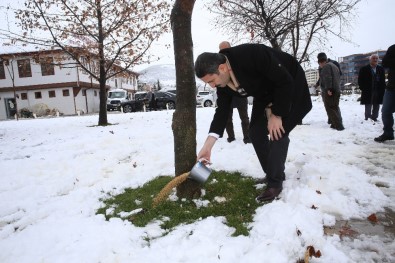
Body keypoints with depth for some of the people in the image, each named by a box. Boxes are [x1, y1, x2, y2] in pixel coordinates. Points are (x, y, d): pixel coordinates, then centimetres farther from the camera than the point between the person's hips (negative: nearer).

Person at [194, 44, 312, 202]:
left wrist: (276, 114, -24)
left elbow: (285, 81, -30)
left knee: (277, 133, -16)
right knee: (256, 133, 1)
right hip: (265, 94, 7)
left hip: (290, 86, -7)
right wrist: (208, 146, -19)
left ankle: (275, 182, -4)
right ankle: (274, 174, 17)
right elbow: (222, 110, -12)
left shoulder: (252, 55, -38)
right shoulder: (222, 80, -15)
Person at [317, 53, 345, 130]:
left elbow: (327, 78, -22)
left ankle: (338, 125, -14)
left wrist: (328, 89, -28)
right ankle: (335, 124, 22)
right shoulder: (334, 66, 22)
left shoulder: (326, 66, -9)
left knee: (330, 108, -9)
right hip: (336, 90, 10)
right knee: (335, 107, 16)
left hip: (329, 91, -10)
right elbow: (338, 78, 24)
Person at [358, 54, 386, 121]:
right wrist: (364, 89, -8)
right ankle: (367, 119, 7)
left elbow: (383, 81, 10)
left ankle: (374, 118, 19)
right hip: (368, 92, -3)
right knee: (368, 107, 0)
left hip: (379, 92, 4)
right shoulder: (364, 69, -2)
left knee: (376, 108, 8)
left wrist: (382, 90, 1)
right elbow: (360, 81, -2)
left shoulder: (381, 69, 9)